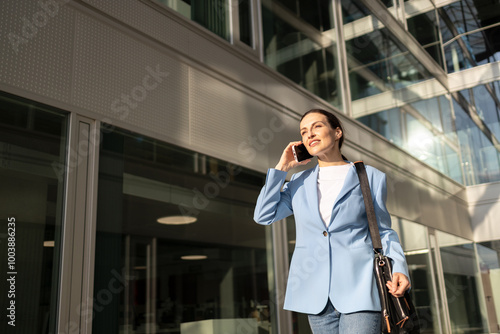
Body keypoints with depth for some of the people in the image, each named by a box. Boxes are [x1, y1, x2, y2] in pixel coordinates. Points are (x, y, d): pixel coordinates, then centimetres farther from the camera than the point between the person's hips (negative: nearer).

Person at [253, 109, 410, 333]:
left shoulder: (371, 177, 6)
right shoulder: (299, 182, 13)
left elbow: (383, 232, 8)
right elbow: (263, 215, 6)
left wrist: (398, 268, -10)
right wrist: (282, 167, 6)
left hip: (357, 288, -3)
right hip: (316, 292, 3)